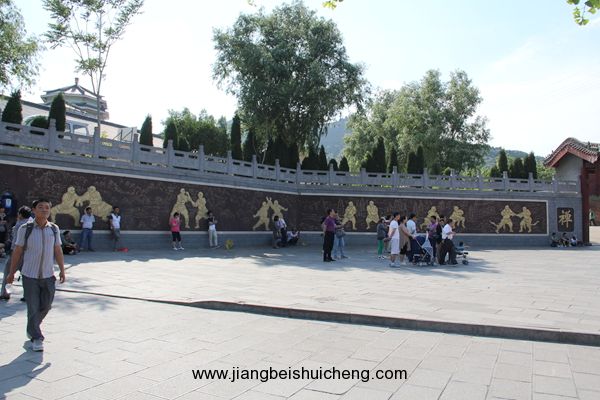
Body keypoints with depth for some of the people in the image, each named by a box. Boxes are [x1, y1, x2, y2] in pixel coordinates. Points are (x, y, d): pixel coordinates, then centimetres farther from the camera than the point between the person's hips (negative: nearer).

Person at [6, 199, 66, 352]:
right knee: (33, 308, 0)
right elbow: (17, 252, 0)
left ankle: (31, 329, 38)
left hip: (48, 276, 3)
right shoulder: (25, 229, -6)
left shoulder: (54, 229, 2)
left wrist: (62, 270, 3)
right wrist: (12, 273, 3)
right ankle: (36, 338, 14)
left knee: (45, 306, 12)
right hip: (30, 276, -3)